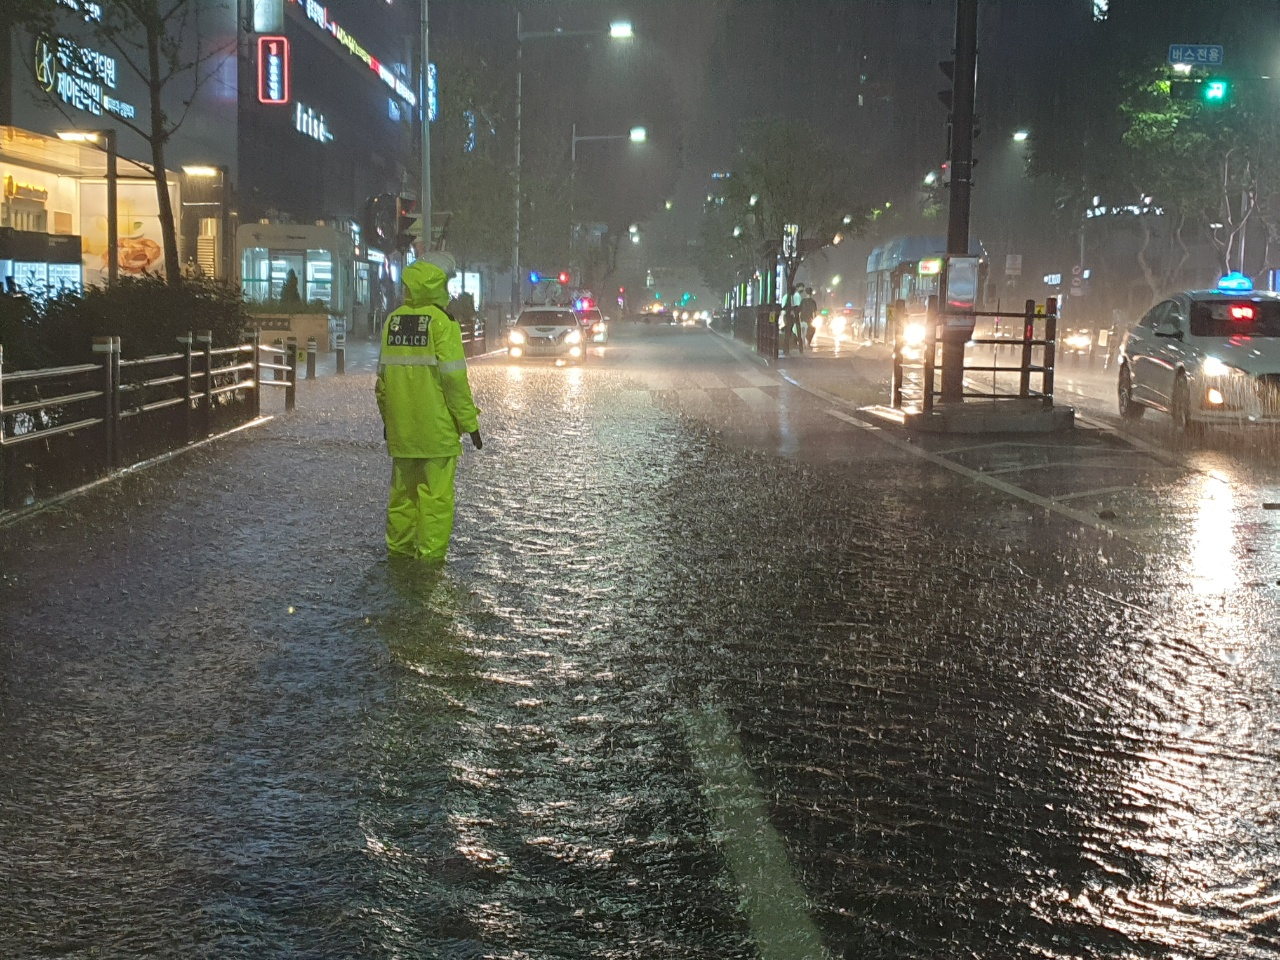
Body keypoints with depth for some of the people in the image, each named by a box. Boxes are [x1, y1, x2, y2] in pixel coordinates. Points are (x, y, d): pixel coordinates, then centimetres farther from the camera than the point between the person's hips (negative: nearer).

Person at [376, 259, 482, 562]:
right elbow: (454, 378, -14)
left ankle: (399, 548, 22)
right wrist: (470, 423, -7)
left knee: (402, 490, 15)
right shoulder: (441, 322, -10)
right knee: (436, 493, 0)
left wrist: (387, 417, 20)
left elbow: (383, 374, 11)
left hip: (401, 428, 6)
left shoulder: (393, 321, 7)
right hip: (437, 427, -6)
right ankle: (430, 554, 0)